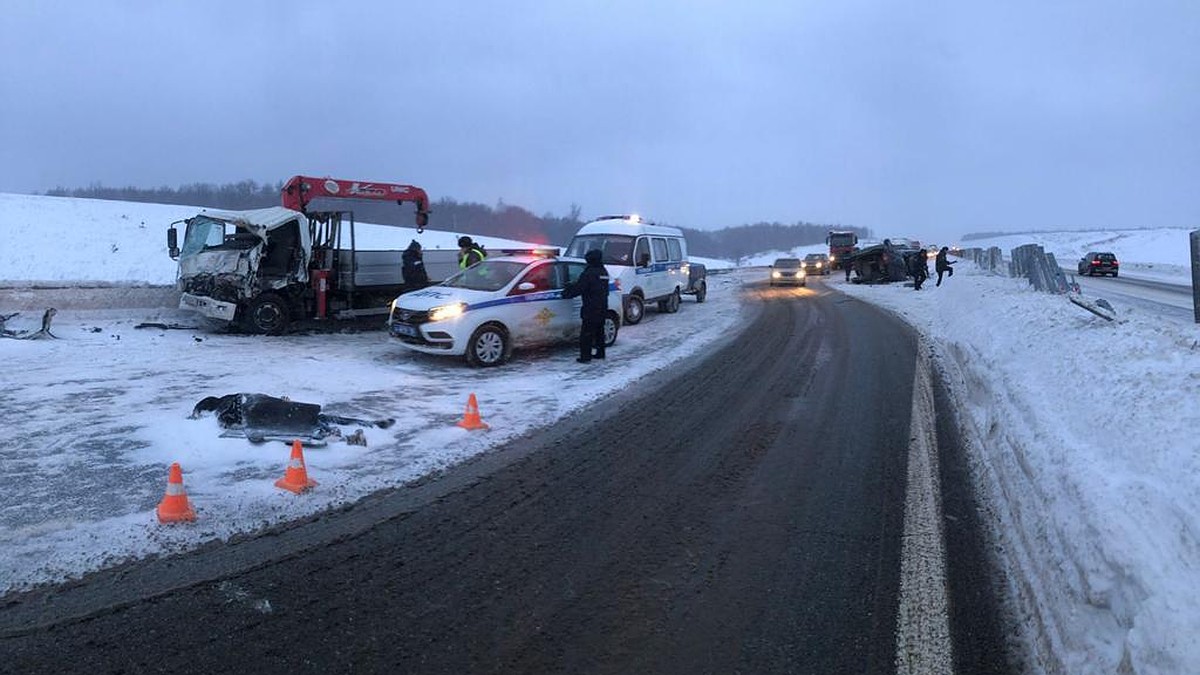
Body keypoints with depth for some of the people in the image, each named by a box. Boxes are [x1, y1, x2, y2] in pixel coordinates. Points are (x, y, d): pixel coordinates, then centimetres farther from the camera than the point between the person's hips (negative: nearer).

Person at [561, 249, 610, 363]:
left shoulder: (589, 273, -16)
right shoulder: (604, 272, 11)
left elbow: (578, 288, -17)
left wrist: (566, 293, 0)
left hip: (591, 309, -9)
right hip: (602, 307, 9)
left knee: (586, 332, -4)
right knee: (599, 331, 18)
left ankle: (585, 356, -5)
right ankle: (600, 353, 25)